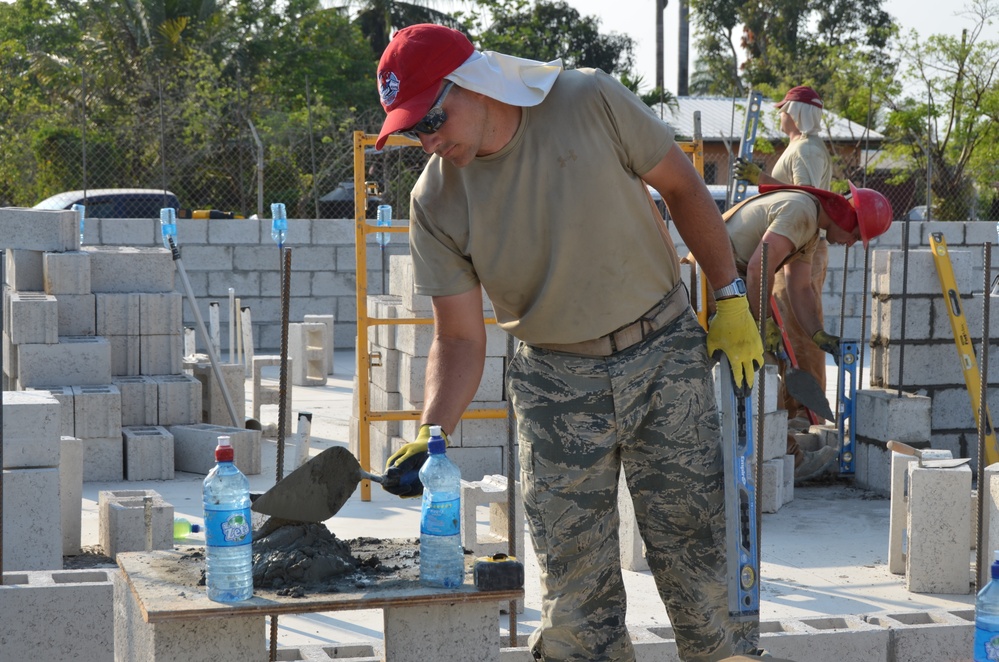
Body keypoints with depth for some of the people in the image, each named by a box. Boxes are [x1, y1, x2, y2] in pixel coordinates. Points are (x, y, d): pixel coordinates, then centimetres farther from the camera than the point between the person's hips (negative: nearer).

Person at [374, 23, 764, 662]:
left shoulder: (591, 101, -13)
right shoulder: (435, 203, -8)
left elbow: (682, 186, -1)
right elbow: (460, 337, -5)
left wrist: (732, 299, -1)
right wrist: (430, 435, -20)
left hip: (667, 353, -1)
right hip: (557, 383, 2)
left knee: (697, 550, 0)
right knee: (574, 585, 1)